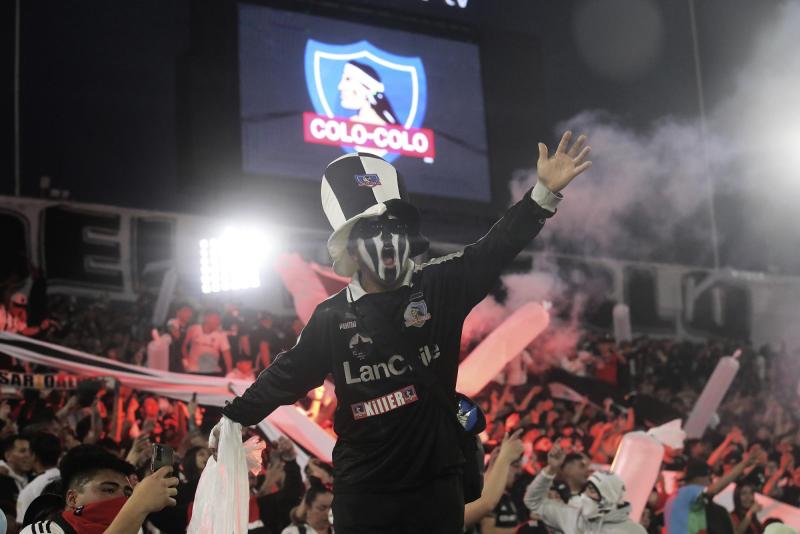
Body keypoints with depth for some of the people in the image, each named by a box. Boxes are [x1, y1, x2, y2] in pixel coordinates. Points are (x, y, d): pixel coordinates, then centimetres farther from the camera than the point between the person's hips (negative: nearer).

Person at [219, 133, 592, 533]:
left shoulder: (440, 287, -1)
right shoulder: (332, 318, 1)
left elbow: (496, 247, -11)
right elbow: (288, 373, 13)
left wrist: (544, 192, -23)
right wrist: (235, 417, 18)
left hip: (437, 483, 0)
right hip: (362, 492, 0)